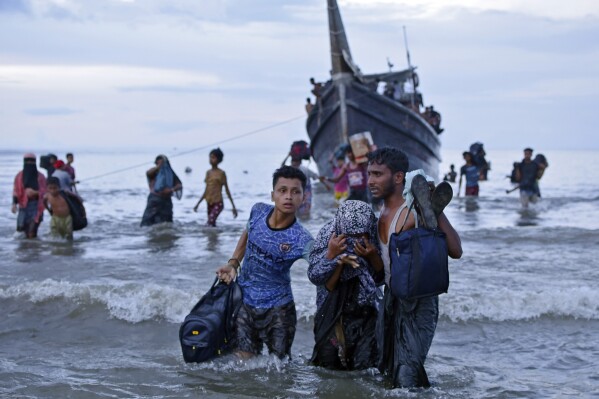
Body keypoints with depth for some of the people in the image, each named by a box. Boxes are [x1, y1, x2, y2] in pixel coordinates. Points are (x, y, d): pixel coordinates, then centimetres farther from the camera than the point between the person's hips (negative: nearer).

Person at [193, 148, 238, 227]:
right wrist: (198, 203, 16)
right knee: (211, 224, 5)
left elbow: (227, 190, -1)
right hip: (209, 203, 6)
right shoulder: (208, 173, 11)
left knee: (211, 221, -25)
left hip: (218, 203, -6)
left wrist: (233, 206, -2)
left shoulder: (221, 173, -4)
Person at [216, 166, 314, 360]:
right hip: (244, 301, 3)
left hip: (277, 308, -3)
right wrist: (233, 263, 2)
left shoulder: (300, 239, -23)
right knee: (245, 361, 8)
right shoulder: (258, 211, -8)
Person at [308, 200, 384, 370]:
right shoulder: (327, 236, -13)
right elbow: (316, 277, -14)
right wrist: (331, 255, -29)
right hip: (332, 316, 0)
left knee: (365, 368, -5)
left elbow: (382, 278, -6)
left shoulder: (374, 240, -10)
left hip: (366, 315, 0)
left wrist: (373, 257, -24)